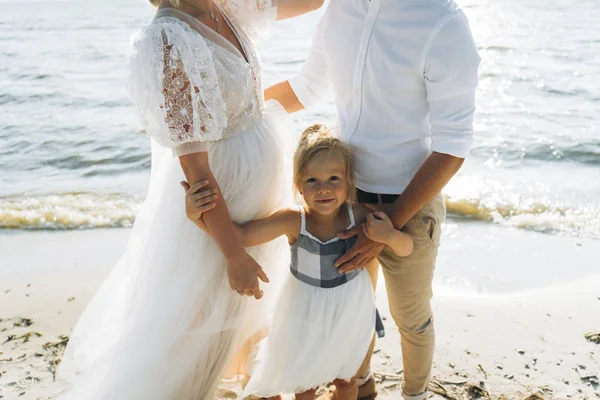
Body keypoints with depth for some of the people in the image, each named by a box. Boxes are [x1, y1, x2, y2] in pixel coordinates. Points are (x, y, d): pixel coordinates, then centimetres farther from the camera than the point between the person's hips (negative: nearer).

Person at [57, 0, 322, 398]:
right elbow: (194, 168, -26)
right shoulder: (169, 42, -29)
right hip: (217, 202, -8)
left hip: (256, 185, 8)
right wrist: (234, 254, -21)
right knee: (201, 319, 12)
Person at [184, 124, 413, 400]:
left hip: (350, 311, 1)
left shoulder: (360, 217, -24)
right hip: (306, 313, -1)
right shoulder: (293, 221, -28)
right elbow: (240, 236, -25)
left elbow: (406, 249, -12)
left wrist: (390, 236, -34)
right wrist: (196, 215, -38)